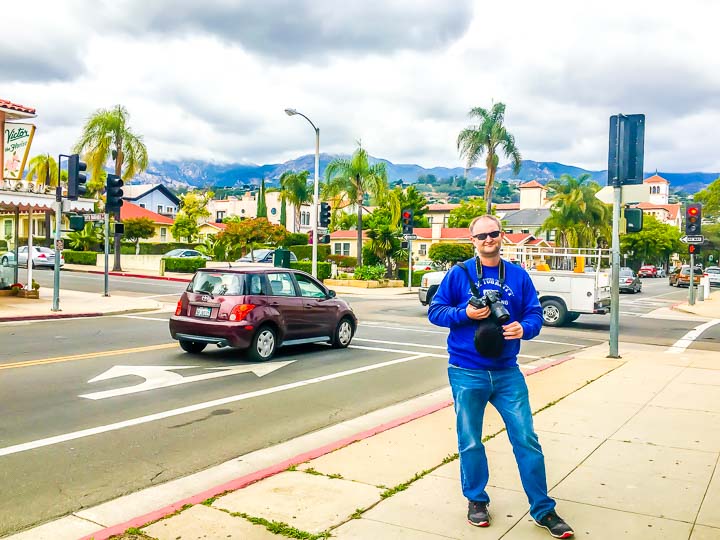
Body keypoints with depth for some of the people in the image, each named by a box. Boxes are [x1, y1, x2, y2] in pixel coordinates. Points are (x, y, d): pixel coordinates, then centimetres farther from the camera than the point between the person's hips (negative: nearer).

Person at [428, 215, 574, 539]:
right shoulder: (459, 274, -1)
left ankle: (543, 509, 15)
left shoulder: (518, 276, 6)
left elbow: (535, 313, 7)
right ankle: (476, 500, 30)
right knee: (470, 442, 9)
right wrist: (464, 313, -17)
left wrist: (524, 327, -15)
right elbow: (435, 311, 0)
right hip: (466, 374, -1)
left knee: (526, 439, 2)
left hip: (508, 372, 2)